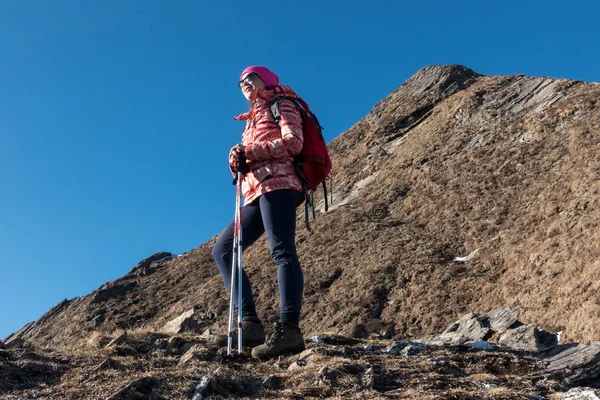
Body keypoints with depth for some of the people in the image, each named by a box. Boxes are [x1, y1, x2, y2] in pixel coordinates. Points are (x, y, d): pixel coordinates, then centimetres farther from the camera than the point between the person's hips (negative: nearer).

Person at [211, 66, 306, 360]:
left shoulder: (281, 104, 10)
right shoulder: (253, 120, 34)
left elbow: (294, 142, -8)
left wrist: (249, 151, -10)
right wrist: (238, 163, 3)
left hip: (277, 185, -9)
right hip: (256, 194, 9)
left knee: (281, 251, -22)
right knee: (222, 250, 0)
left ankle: (289, 329, -33)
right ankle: (251, 325, -10)